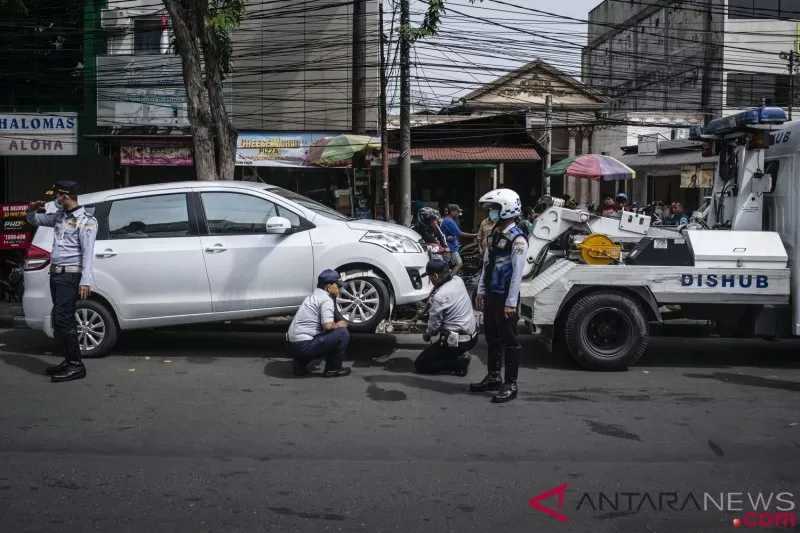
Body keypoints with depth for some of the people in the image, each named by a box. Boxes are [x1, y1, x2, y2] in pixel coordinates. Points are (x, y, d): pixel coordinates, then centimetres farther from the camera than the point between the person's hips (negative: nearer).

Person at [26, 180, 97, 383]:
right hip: (55, 274, 8)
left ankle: (76, 366, -10)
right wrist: (33, 210, 6)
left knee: (63, 319, -13)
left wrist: (86, 281, -22)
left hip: (70, 276, -8)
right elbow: (34, 220, 30)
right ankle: (69, 361, 17)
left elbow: (88, 253, -15)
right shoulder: (59, 216, 15)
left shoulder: (85, 221, -8)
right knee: (60, 320, 9)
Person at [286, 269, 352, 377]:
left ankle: (300, 364, 17)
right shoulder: (326, 299, -9)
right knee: (342, 333, -7)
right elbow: (328, 325, -20)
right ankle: (333, 369, 4)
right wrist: (338, 325, 0)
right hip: (304, 346, -10)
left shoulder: (313, 296, 21)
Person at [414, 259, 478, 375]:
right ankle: (458, 356, 18)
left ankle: (459, 362, -7)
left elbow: (434, 324, -12)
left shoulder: (439, 296, -23)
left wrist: (426, 335, 7)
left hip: (457, 342, -8)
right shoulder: (458, 280, -1)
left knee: (420, 365, 2)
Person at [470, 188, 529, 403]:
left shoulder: (517, 239, -15)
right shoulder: (496, 234, 12)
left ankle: (510, 385, 6)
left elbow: (517, 273, -18)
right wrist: (481, 291, 16)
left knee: (509, 341, -1)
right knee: (492, 337, 17)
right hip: (491, 295, 9)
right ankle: (493, 377, 30)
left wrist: (511, 302, -19)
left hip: (505, 297, -9)